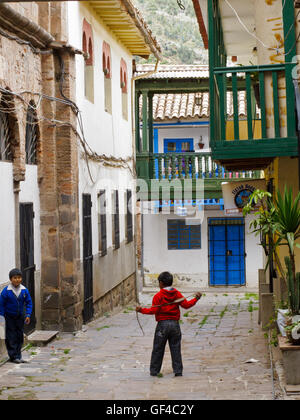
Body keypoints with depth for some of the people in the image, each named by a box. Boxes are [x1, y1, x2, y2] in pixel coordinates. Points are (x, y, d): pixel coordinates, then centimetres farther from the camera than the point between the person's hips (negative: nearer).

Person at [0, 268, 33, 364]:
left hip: (20, 316, 3)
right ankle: (13, 356, 2)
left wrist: (28, 315, -5)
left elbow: (29, 303, 2)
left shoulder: (24, 290, -6)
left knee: (20, 336, 8)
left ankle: (18, 355, 17)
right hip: (9, 317, -3)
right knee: (11, 337, -2)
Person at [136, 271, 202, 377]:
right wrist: (196, 299, 9)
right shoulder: (177, 294, 3)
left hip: (162, 324, -3)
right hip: (175, 324, 3)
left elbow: (153, 310, -14)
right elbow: (186, 305, 0)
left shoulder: (158, 296, -8)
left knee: (158, 349, 6)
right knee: (175, 349, 8)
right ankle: (178, 371, 7)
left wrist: (142, 310, -11)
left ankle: (154, 371, 11)